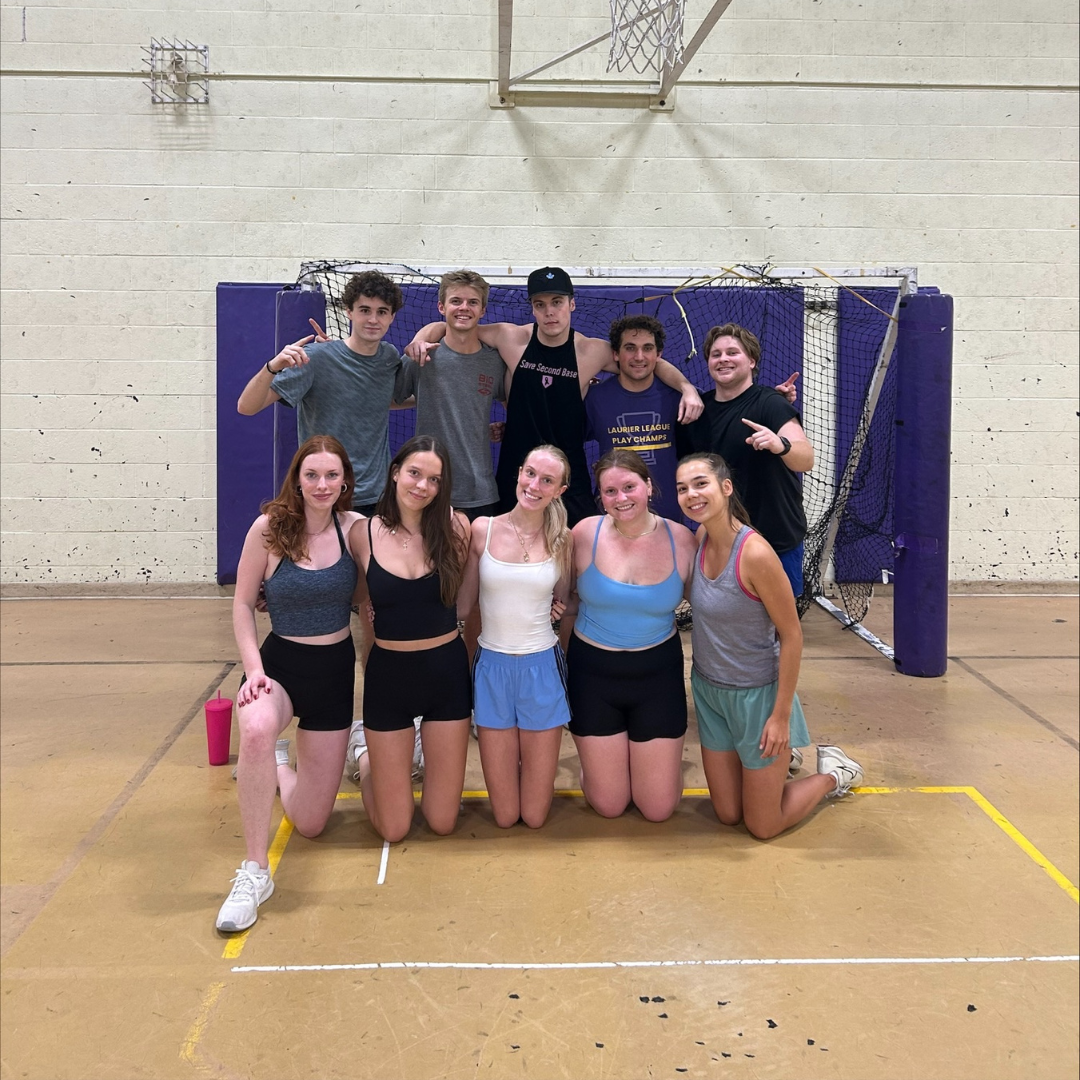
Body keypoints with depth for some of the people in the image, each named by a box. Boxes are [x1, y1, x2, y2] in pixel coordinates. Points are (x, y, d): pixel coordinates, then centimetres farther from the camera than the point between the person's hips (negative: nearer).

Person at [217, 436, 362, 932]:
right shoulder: (269, 527, -12)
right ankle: (254, 872, -25)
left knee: (309, 823, 7)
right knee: (257, 730, -41)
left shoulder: (355, 527, -8)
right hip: (279, 662, -2)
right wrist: (253, 668, -14)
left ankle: (279, 766, 44)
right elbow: (243, 603, -4)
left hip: (336, 668, 2)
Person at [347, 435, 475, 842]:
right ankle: (364, 751, 36)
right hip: (388, 675, -1)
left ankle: (420, 748, 39)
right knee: (392, 829, 7)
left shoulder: (454, 528, -7)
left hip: (446, 671, 1)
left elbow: (462, 607, -4)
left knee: (442, 822, 10)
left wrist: (475, 549, -7)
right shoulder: (363, 533, -8)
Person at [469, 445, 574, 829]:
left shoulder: (562, 539, -2)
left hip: (541, 668, 0)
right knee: (504, 816, 7)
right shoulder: (483, 529, -4)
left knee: (535, 817, 7)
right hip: (492, 667, 0)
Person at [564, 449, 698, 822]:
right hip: (593, 672, 0)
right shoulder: (585, 534, -13)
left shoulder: (681, 540, -11)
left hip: (657, 674, 1)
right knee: (608, 806, 9)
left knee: (658, 809, 7)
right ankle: (594, 759, 41)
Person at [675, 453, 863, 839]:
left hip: (756, 694, -6)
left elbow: (791, 635, -20)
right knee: (727, 815, 16)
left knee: (763, 827, 8)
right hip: (709, 690, 6)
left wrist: (781, 715, -17)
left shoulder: (756, 553, -27)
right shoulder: (699, 539, -7)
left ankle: (833, 772, 31)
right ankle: (776, 758, 41)